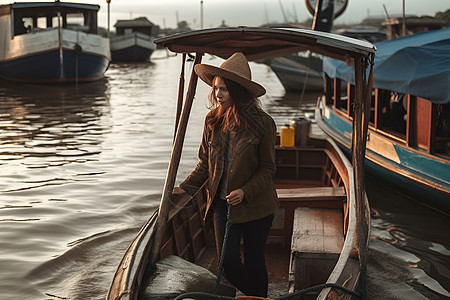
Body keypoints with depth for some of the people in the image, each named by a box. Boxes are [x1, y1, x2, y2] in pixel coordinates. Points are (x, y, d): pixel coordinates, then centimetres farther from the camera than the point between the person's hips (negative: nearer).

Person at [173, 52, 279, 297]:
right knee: (228, 262, 0)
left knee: (254, 263, 5)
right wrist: (186, 187, 0)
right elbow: (205, 163, 10)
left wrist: (245, 191, -19)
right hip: (222, 203, 3)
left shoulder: (262, 123, -10)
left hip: (254, 205, -3)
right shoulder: (212, 121, 2)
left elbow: (267, 168, -6)